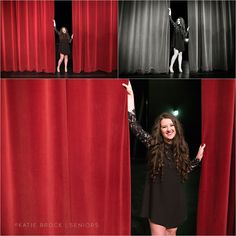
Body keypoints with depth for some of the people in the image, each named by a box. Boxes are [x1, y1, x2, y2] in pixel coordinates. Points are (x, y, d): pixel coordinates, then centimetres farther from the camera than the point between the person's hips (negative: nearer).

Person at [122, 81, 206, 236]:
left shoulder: (181, 148, 2)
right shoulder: (154, 144, -8)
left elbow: (185, 170, 13)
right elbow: (136, 128, -19)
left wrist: (198, 158, 6)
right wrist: (130, 98, -24)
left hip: (175, 198, 4)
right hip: (158, 198, -3)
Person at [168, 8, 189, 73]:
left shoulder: (183, 28, 11)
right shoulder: (175, 26, 2)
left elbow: (185, 36, 11)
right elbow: (171, 21, -11)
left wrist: (187, 31, 0)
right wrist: (170, 14, -19)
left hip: (181, 43, 5)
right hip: (176, 42, -5)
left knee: (180, 54, 4)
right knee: (176, 54, -16)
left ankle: (180, 68, 5)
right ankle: (171, 67, -12)